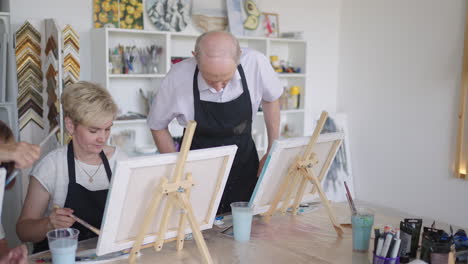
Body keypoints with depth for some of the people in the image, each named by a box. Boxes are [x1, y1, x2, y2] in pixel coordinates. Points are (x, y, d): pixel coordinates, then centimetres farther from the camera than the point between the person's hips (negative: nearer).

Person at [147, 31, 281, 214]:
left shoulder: (256, 63, -20)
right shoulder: (177, 77, -23)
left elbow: (270, 99, 2)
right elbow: (157, 126, -4)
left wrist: (273, 152, 2)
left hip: (245, 165, 2)